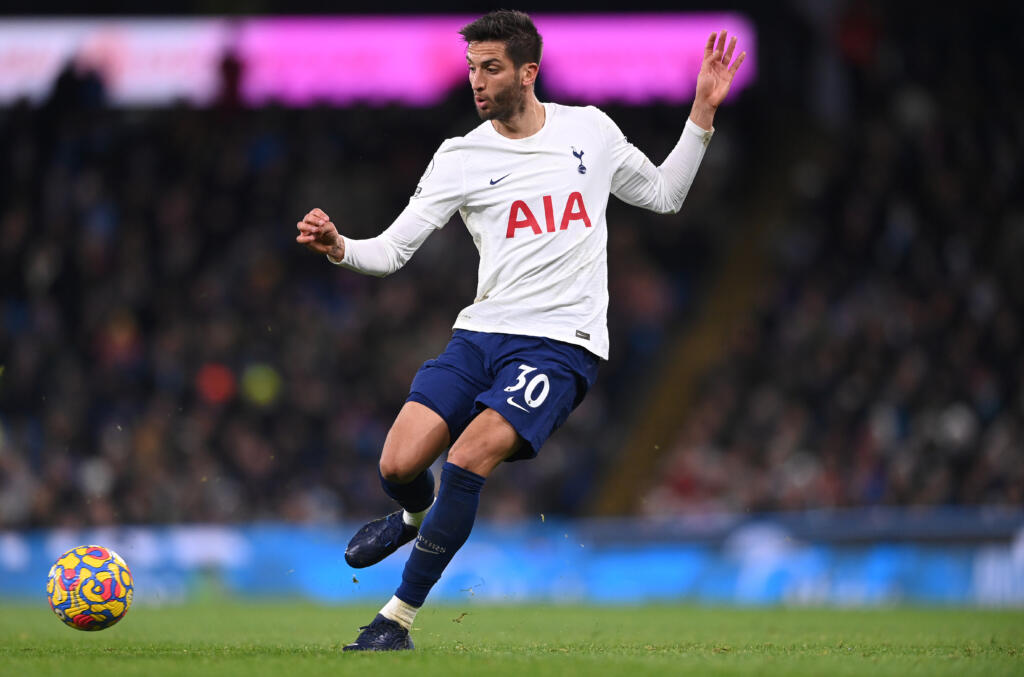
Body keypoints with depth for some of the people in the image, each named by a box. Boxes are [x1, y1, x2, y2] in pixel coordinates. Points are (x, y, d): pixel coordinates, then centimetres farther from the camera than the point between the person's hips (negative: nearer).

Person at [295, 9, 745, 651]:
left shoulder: (590, 129, 8)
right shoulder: (461, 157, 5)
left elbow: (663, 194, 24)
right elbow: (391, 249, 1)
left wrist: (702, 113, 15)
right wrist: (339, 248, -20)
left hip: (561, 344, -2)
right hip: (481, 333, 2)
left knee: (468, 461, -24)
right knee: (399, 465, -13)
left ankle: (399, 618, -11)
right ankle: (419, 513, 28)